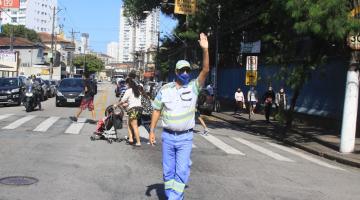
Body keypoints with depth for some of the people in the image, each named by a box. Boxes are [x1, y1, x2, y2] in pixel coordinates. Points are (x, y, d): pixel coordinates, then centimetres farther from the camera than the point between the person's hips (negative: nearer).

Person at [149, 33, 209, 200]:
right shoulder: (165, 89, 1)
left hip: (185, 137, -1)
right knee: (168, 170, 11)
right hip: (167, 136, 2)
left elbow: (205, 70, -15)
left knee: (182, 171, -4)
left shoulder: (193, 87, -2)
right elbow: (157, 110, 7)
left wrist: (205, 49, -26)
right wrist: (151, 130, 3)